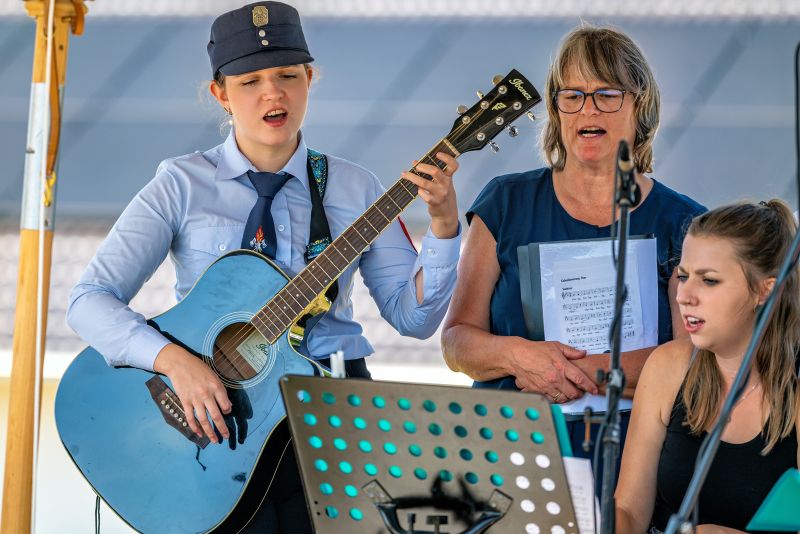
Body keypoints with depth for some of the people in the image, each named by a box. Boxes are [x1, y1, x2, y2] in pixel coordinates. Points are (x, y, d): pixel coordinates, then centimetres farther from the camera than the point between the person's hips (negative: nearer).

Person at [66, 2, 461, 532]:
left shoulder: (353, 189, 10)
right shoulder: (184, 185, 3)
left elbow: (414, 315, 7)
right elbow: (90, 299, -5)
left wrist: (443, 223, -8)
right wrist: (175, 361, -20)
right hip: (215, 412, -2)